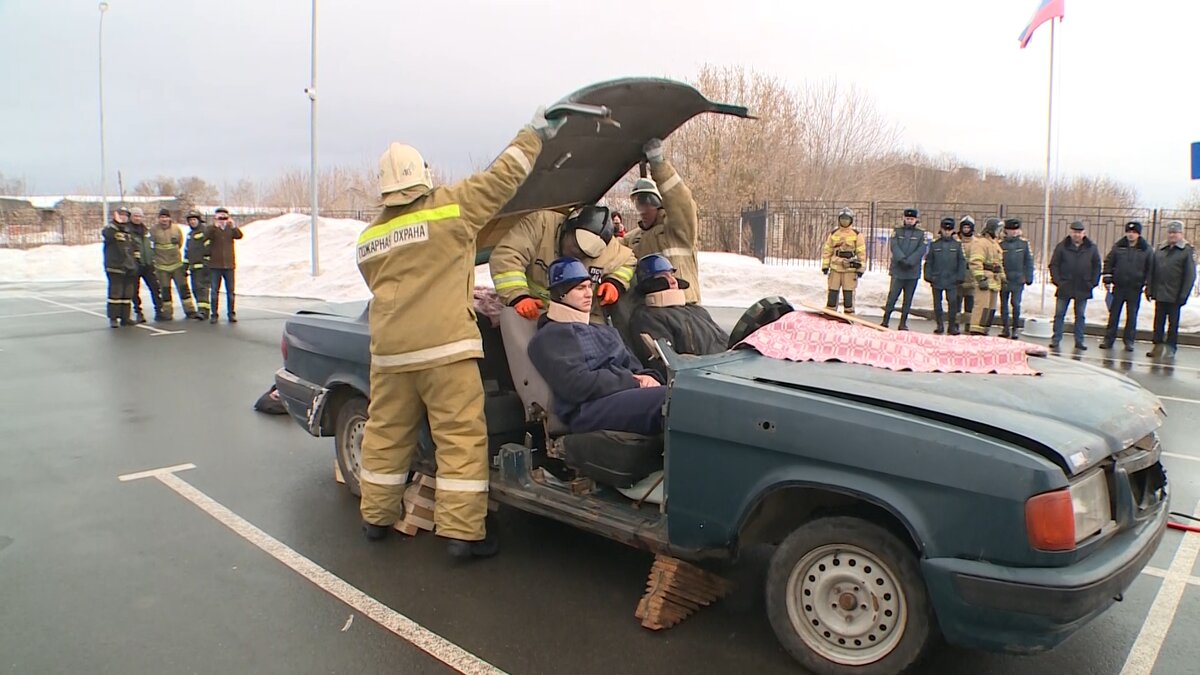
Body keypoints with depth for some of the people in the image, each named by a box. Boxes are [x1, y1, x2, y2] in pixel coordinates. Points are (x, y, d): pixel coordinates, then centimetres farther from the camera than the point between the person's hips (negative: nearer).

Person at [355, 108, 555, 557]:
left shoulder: (368, 237, 15)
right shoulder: (451, 206, -1)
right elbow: (501, 179, 4)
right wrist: (534, 134, 18)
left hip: (388, 351, 6)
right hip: (445, 346, -6)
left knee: (386, 433, 17)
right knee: (461, 436, 0)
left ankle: (376, 516, 30)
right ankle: (462, 531, 1)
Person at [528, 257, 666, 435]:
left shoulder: (605, 331, 31)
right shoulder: (550, 336, 5)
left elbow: (633, 367, 24)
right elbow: (578, 384, -9)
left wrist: (647, 377, -2)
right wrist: (633, 383, -6)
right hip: (588, 409, -8)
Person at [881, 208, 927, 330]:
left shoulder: (921, 234, 7)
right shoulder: (897, 231, 7)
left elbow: (921, 250, -4)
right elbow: (894, 246, -6)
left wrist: (909, 261, -17)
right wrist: (902, 259, -20)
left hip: (913, 272, 1)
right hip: (897, 270, -1)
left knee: (908, 299, 5)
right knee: (892, 296, -5)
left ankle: (903, 323, 12)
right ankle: (885, 321, 1)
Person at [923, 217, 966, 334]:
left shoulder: (957, 244, 5)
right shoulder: (935, 244, 6)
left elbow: (962, 262, 6)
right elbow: (928, 262, 8)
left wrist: (959, 277, -1)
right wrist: (928, 276, 1)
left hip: (951, 280, -1)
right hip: (936, 280, 1)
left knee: (952, 302, -6)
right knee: (937, 303, 5)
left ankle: (953, 326, 4)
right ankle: (940, 325, 16)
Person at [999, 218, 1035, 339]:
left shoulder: (1024, 243, 2)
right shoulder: (1000, 243, -1)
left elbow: (1029, 261, 7)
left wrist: (1029, 277, 4)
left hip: (1018, 280, -1)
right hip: (1003, 280, 1)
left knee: (1015, 304, -5)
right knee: (1004, 305, 7)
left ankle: (1016, 329, 8)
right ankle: (1005, 328, 18)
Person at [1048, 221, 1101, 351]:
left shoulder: (1092, 248, 3)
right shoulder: (1062, 246, -1)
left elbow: (1097, 266, 8)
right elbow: (1054, 265, 0)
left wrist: (1093, 283, -1)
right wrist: (1057, 281, -8)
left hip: (1083, 289, 1)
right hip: (1064, 287, -1)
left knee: (1080, 316, 8)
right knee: (1059, 314, 2)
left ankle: (1079, 341, 13)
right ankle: (1056, 339, 8)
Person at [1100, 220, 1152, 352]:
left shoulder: (1146, 250, 0)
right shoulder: (1118, 246, 2)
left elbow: (1150, 268, 3)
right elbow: (1108, 262, 7)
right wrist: (1107, 280, 0)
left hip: (1135, 288, -1)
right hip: (1118, 287, 1)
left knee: (1132, 315, 6)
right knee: (1113, 314, 4)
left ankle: (1129, 341, 13)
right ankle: (1108, 339, 10)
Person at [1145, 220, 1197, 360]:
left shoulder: (1187, 251, -3)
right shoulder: (1160, 250, 10)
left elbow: (1190, 275, -7)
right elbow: (1151, 271, 12)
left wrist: (1184, 295, -13)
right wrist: (1149, 289, 5)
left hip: (1175, 296, -4)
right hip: (1159, 294, 4)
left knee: (1173, 323, 4)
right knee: (1158, 322, 7)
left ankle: (1170, 348, 11)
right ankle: (1158, 345, 14)